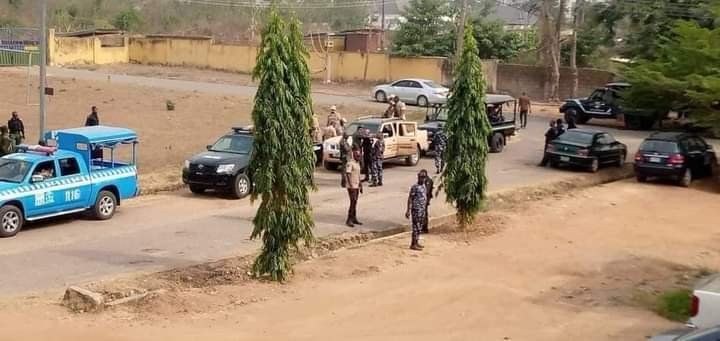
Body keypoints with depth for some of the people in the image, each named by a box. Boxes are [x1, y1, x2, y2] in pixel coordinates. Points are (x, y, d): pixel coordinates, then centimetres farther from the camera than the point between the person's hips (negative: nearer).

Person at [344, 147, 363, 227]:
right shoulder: (350, 163, -16)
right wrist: (351, 186, -25)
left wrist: (360, 184, 20)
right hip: (352, 187, -8)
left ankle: (354, 219, 19)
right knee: (353, 202, -9)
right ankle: (348, 220, -4)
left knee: (355, 202, 12)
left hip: (357, 186, 8)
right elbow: (347, 175, -21)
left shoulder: (358, 163, 12)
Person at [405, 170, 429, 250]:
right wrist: (408, 210, -17)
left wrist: (426, 210, 19)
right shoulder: (415, 187, -13)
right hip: (416, 210, -8)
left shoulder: (424, 186, 11)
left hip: (423, 210, 8)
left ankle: (416, 242, 22)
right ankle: (413, 244, -1)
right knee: (416, 227, -6)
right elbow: (410, 199, -13)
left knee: (420, 227, 13)